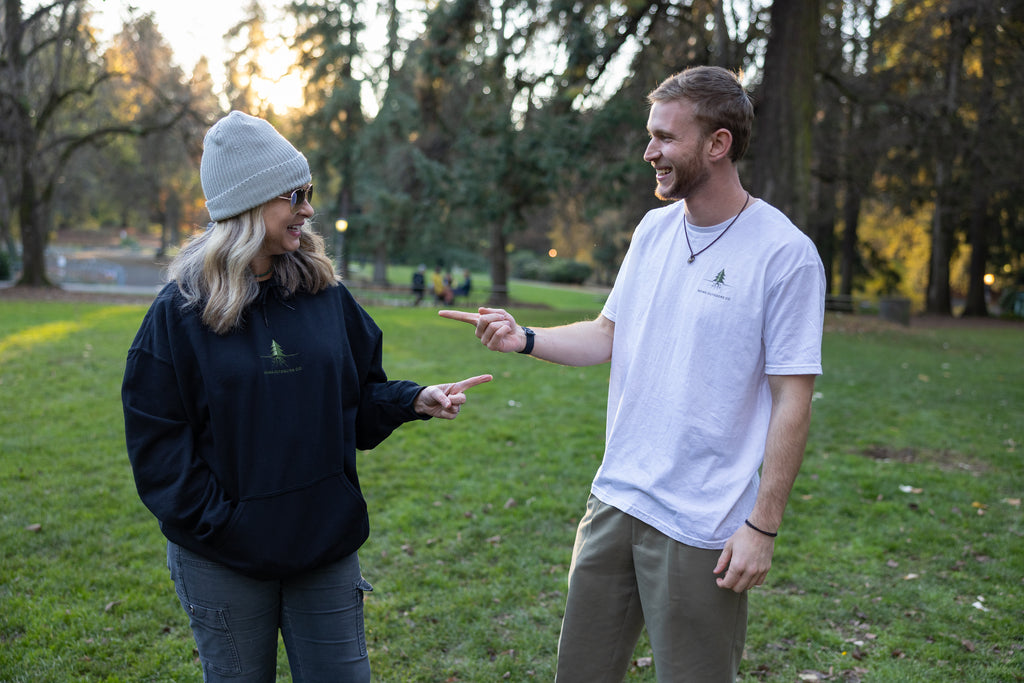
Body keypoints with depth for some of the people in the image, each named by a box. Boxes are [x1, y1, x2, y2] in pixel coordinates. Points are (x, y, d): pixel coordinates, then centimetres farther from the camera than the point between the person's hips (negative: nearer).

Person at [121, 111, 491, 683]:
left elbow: (361, 397, 8)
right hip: (224, 560, -2)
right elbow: (156, 436, -7)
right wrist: (214, 521, -13)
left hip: (326, 548, 2)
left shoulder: (326, 293, 1)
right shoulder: (181, 309, -7)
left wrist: (416, 400, -10)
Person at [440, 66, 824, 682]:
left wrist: (763, 527, -13)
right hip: (616, 497, 6)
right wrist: (524, 339, -2)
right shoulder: (654, 228, 7)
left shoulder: (785, 254, -13)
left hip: (702, 527, -6)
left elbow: (792, 401, -13)